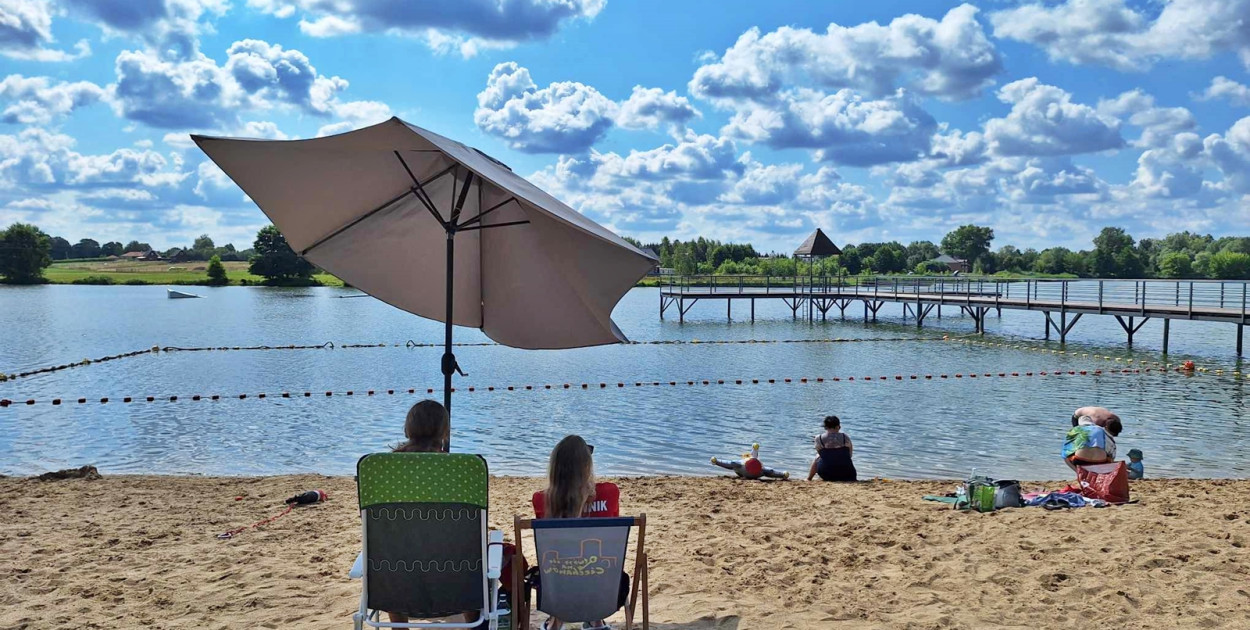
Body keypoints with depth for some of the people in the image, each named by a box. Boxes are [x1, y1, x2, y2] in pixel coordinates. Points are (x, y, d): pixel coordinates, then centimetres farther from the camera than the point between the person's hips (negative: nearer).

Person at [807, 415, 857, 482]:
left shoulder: (819, 438, -6)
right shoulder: (845, 437, -4)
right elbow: (850, 455, 9)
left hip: (826, 474, 0)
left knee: (816, 459, 29)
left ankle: (809, 479, 44)